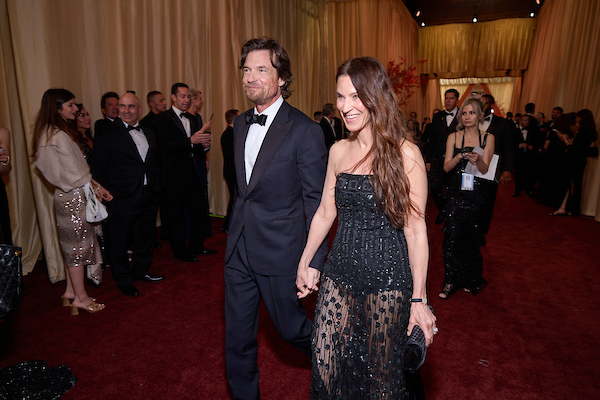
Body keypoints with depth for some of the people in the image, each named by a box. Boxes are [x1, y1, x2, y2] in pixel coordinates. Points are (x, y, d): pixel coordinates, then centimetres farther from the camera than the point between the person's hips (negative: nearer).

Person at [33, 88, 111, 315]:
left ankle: (71, 291, 29)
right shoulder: (60, 136, -18)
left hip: (69, 196, 10)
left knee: (73, 244, 17)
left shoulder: (51, 133, 13)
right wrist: (96, 188, -6)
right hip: (74, 197, -10)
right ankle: (80, 297, 12)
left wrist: (94, 186, 4)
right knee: (77, 244, 0)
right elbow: (74, 172, -18)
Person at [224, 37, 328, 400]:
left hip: (280, 250, -6)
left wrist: (315, 261, -14)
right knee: (237, 333, 16)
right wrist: (236, 233, 15)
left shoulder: (305, 131, -14)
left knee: (290, 327, 13)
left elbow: (316, 202, -13)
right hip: (239, 248, 6)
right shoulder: (240, 124, 8)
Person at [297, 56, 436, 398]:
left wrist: (419, 299, -10)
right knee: (327, 369, 11)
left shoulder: (405, 154, -11)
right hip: (340, 275, 4)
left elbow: (415, 229, -10)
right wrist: (305, 263, 14)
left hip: (388, 280, -4)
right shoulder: (339, 151, 4)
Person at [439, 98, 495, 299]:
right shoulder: (453, 137, 5)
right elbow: (446, 167, -2)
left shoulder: (488, 138, 4)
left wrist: (477, 159, -27)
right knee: (452, 236, -6)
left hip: (476, 194, 0)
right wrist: (459, 156, -20)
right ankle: (450, 281, 5)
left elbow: (485, 169, -6)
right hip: (455, 193, 0)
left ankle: (470, 280, 24)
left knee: (471, 237, 6)